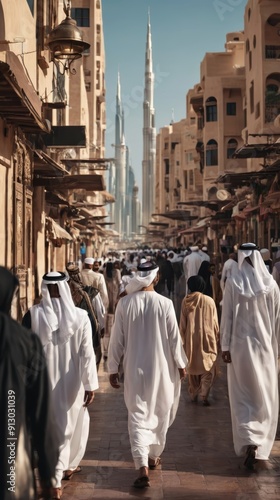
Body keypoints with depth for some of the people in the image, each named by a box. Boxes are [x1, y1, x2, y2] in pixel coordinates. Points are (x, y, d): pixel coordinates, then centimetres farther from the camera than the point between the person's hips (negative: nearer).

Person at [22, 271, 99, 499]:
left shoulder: (33, 315, -12)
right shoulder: (80, 316, -12)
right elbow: (87, 353, -12)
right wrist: (90, 384, -7)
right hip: (71, 382, 0)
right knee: (72, 424, 21)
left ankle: (55, 481, 19)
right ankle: (68, 466, 33)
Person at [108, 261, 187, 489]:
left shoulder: (125, 303, -9)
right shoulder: (165, 303, -12)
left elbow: (117, 339, -4)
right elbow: (174, 337, -5)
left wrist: (113, 368, 6)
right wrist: (181, 364, 9)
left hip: (135, 369, 0)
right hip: (161, 367, 0)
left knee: (138, 415, 4)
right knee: (159, 413, 20)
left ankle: (143, 466, -9)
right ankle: (153, 456, 35)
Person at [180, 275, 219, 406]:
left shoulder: (186, 301, -5)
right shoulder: (209, 301, -7)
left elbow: (182, 324, -1)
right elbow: (215, 323, -2)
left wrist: (183, 339, 10)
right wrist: (216, 339, 10)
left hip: (191, 339, 2)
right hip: (207, 339, -2)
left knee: (192, 367, 15)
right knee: (208, 368, 5)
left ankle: (194, 395, 22)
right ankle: (204, 395, -7)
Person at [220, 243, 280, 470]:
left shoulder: (233, 283, -9)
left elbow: (227, 317, -7)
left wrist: (225, 346, 0)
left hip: (240, 345, -1)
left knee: (243, 396, 8)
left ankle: (248, 441, -10)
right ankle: (260, 445, 23)